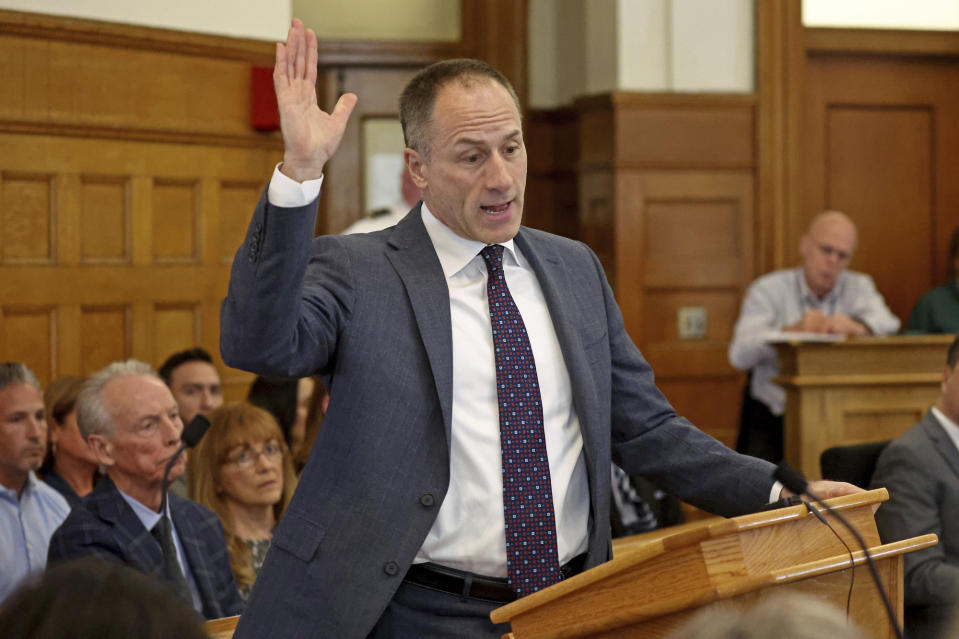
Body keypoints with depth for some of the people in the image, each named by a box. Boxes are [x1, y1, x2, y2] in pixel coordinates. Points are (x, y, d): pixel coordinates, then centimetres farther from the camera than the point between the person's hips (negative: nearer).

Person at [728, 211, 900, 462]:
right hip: (773, 418, -2)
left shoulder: (859, 287, 11)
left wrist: (855, 326, -34)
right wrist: (792, 330, -30)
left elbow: (888, 325, -11)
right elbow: (740, 354, -13)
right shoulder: (767, 289, 3)